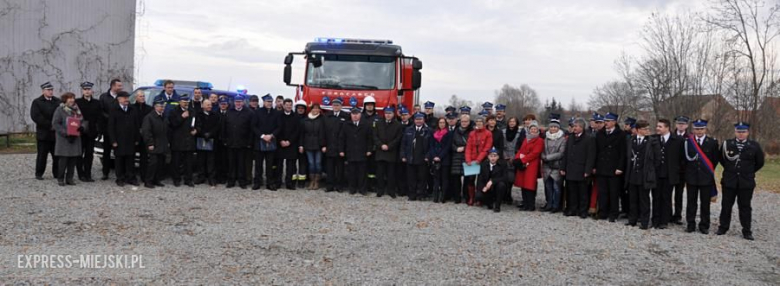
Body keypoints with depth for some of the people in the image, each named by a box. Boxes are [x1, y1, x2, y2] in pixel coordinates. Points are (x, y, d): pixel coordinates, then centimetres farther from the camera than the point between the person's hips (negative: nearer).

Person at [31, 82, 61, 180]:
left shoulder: (58, 102, 12)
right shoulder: (37, 102, 3)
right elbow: (36, 116, -10)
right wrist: (49, 126, -14)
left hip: (56, 134, 3)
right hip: (43, 134, -2)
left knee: (57, 155, 1)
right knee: (42, 155, 2)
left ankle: (57, 173, 9)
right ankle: (39, 174, 11)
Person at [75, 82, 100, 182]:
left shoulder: (97, 103, 9)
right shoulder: (77, 102, 1)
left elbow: (99, 117, 6)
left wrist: (98, 130, -4)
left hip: (91, 132, 2)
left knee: (89, 154, 5)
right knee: (80, 154, 2)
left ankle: (88, 175, 11)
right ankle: (81, 175, 8)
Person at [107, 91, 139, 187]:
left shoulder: (133, 110, 10)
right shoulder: (114, 111, 0)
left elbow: (137, 125, 10)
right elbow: (111, 127, -2)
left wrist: (137, 138, 4)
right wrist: (113, 141, -8)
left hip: (131, 140, 3)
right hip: (119, 141, -3)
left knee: (130, 160, 4)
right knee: (120, 160, 3)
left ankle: (130, 178, 11)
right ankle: (120, 179, 10)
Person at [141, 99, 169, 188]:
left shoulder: (164, 118, 15)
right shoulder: (149, 117, -9)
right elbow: (146, 131, -13)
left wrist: (167, 142, 16)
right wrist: (150, 144, -16)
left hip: (162, 146, 7)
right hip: (154, 146, -7)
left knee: (161, 163, 6)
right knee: (153, 162, -10)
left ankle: (157, 180, 15)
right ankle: (148, 181, -2)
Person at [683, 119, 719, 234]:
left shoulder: (712, 142, 0)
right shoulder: (687, 141, 1)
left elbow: (716, 159, 4)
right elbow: (685, 158, 6)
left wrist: (709, 170, 6)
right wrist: (689, 170, 5)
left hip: (706, 177, -1)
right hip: (691, 176, 1)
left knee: (705, 203, 4)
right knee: (691, 202, 6)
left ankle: (704, 225, 13)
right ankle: (691, 224, 13)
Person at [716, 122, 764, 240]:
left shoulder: (754, 146, -1)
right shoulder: (727, 144, -1)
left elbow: (759, 163, 8)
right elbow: (721, 159, 12)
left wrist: (749, 172, 9)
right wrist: (729, 169, 10)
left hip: (746, 182, 0)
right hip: (729, 180, 1)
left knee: (745, 206, 5)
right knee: (726, 205, 7)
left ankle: (747, 231, 10)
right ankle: (723, 228, 17)